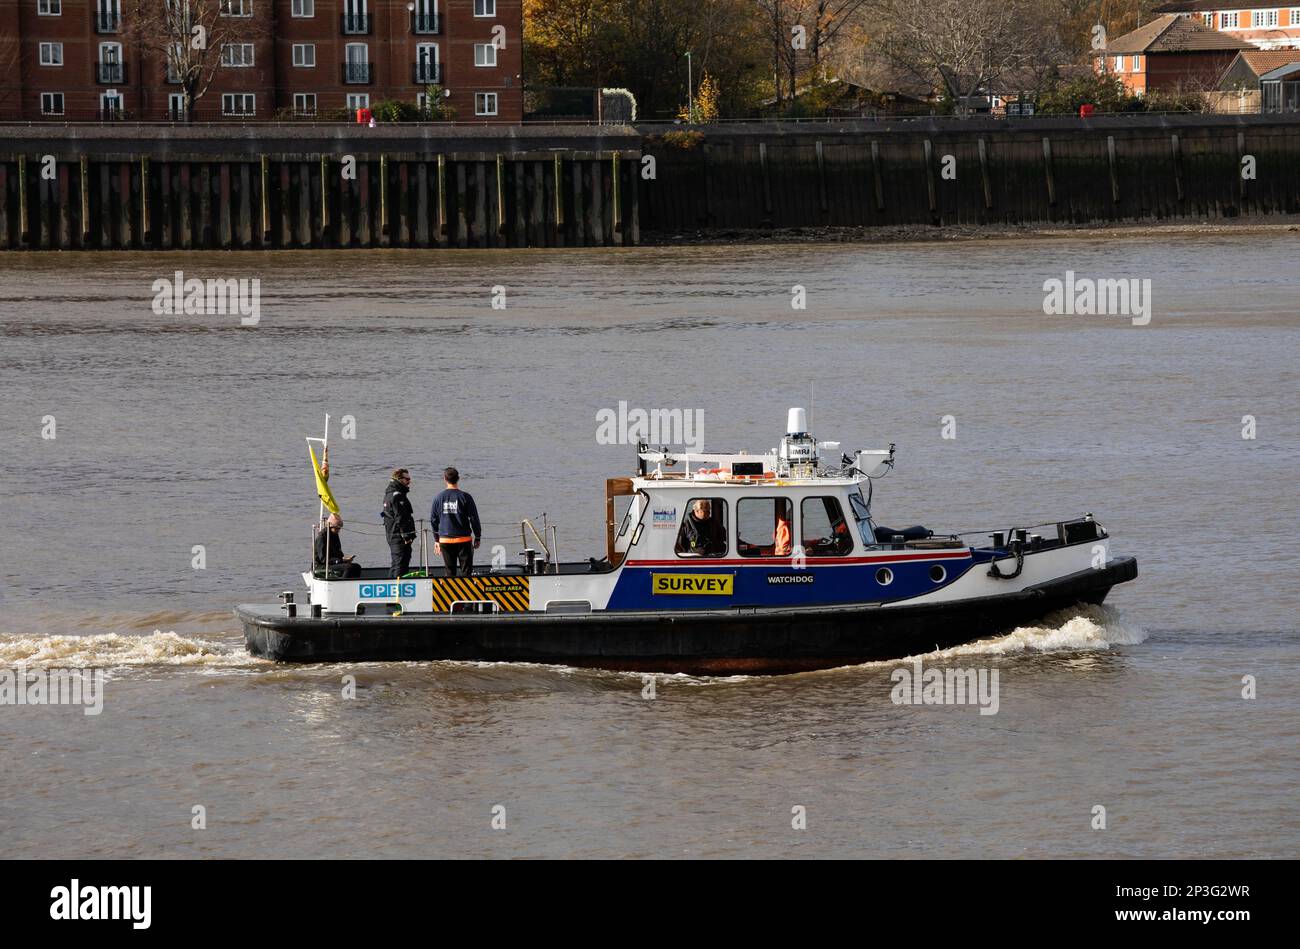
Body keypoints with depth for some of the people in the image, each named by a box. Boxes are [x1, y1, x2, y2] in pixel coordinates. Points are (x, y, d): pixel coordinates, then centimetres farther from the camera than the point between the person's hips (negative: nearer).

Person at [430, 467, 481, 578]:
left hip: (445, 540, 2)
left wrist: (436, 540, 19)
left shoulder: (439, 498, 1)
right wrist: (477, 538, 8)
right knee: (465, 570, 1)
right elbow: (474, 518, -3)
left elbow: (434, 520, 9)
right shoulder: (465, 497, -7)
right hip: (463, 539, -2)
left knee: (450, 572, 8)